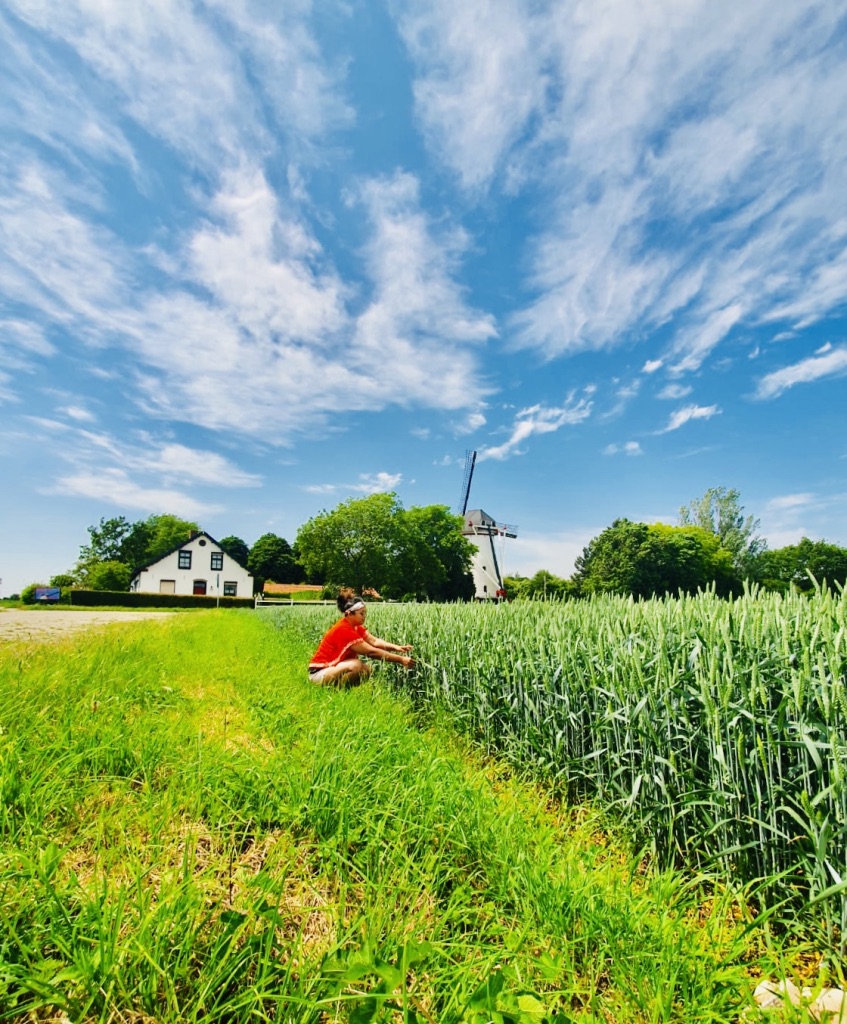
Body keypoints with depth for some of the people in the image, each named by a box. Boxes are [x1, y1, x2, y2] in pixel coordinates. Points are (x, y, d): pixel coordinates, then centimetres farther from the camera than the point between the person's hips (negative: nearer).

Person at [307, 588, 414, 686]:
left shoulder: (355, 626, 1)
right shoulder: (344, 630, -27)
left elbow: (374, 641, -10)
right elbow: (371, 652, -29)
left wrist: (397, 648, -24)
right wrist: (401, 659, -28)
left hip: (332, 667, 9)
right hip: (319, 673, -9)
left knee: (366, 669, -6)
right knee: (356, 665, -29)